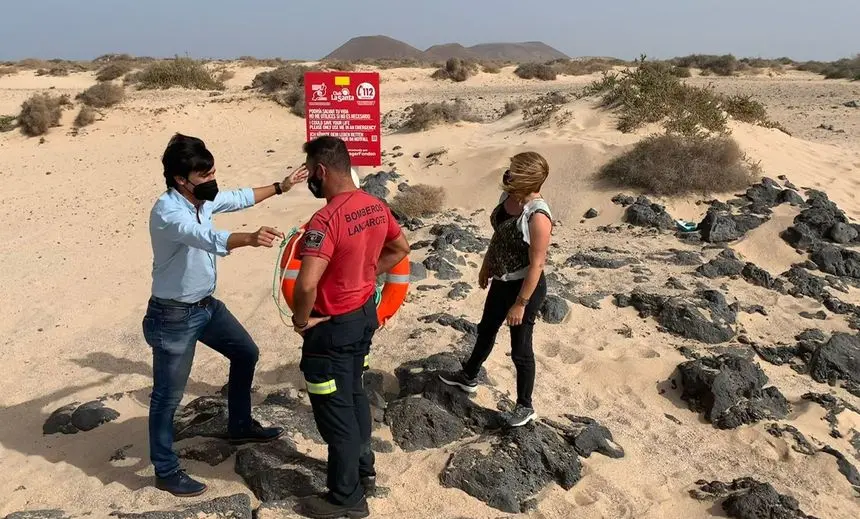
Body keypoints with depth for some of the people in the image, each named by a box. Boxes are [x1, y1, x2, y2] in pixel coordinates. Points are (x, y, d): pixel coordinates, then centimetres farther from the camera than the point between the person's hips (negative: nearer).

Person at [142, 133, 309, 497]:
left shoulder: (203, 199, -1)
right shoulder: (167, 211, -28)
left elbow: (238, 198, 18)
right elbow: (206, 238, -47)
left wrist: (280, 187, 23)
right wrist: (249, 238, -64)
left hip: (207, 305, 9)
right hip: (173, 316, -9)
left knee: (245, 353, 21)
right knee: (168, 396, 5)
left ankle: (239, 426, 41)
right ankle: (166, 472, 23)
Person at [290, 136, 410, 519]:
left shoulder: (326, 220, -28)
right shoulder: (376, 206, -2)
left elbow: (306, 284, -36)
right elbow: (400, 248, 14)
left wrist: (302, 320, -17)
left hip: (332, 327, -8)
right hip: (365, 314, 9)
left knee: (334, 411, 8)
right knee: (354, 394, 25)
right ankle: (363, 472, 42)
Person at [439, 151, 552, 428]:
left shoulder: (538, 216, -30)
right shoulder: (508, 196, -5)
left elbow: (536, 264, -25)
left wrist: (520, 304, -20)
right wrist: (486, 266, 20)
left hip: (525, 287, -8)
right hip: (502, 281, 9)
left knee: (520, 349, 8)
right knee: (486, 330, 27)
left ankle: (525, 406, 30)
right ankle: (468, 377, 51)